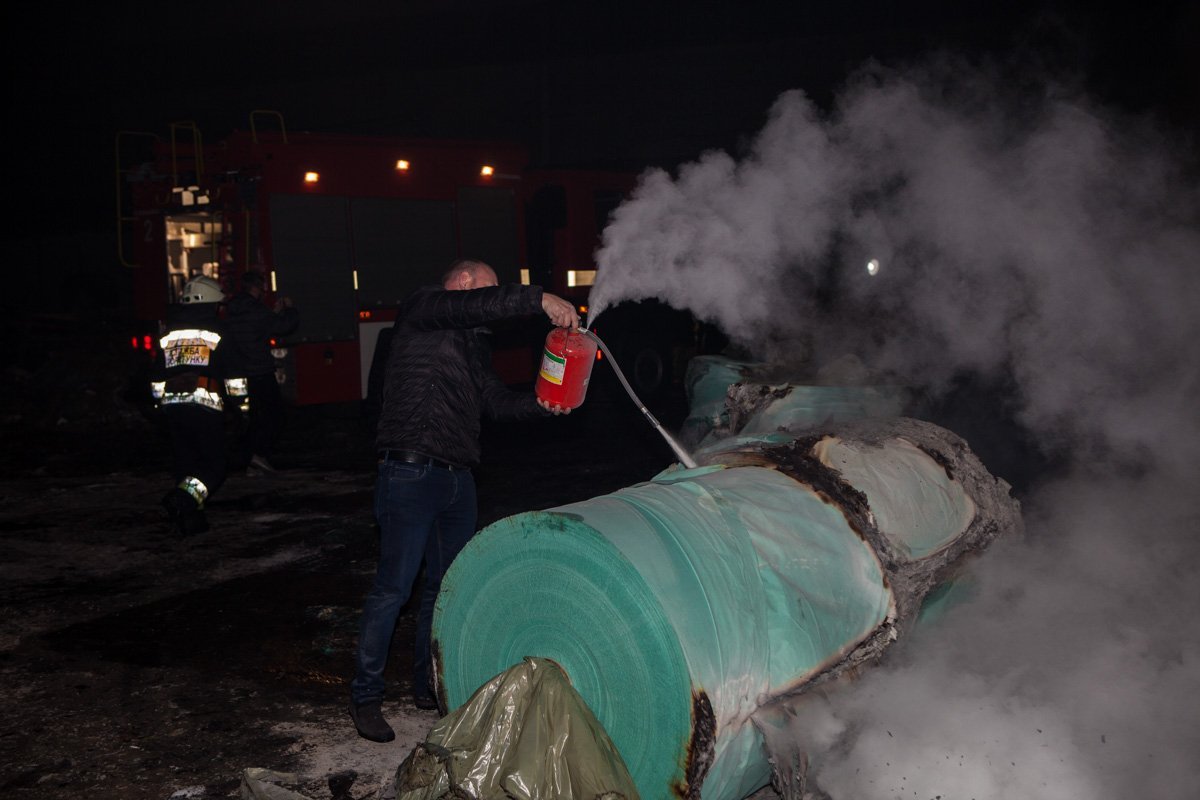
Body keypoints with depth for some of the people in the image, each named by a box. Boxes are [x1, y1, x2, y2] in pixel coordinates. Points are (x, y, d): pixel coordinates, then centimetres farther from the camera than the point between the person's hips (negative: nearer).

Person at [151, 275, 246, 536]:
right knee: (214, 465, -2)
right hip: (205, 404, -5)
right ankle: (184, 497, -25)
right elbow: (234, 378, -2)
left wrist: (161, 403, 27)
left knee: (185, 462, 14)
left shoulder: (168, 336, 17)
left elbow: (157, 380, 19)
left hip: (172, 405, 5)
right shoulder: (216, 334, 2)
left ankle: (191, 516, 11)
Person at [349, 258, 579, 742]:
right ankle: (365, 696, 7)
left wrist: (541, 404, -1)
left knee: (447, 587, 14)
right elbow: (479, 305, -22)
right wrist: (538, 299, -22)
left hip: (457, 479, 9)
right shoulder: (420, 311, -3)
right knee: (393, 589, -6)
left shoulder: (475, 345, 21)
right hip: (411, 474, -9)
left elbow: (496, 400, 16)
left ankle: (428, 685, 28)